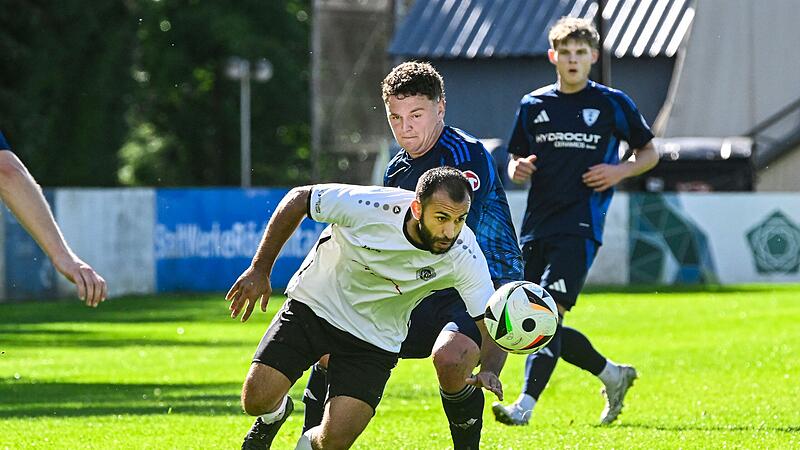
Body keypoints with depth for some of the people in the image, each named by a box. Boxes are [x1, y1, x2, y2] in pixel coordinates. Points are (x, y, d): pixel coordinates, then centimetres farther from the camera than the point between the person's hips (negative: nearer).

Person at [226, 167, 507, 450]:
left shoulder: (465, 255, -25)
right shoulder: (367, 207, -29)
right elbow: (298, 199, -13)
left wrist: (489, 371, -44)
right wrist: (259, 270, -9)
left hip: (375, 340, 0)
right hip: (312, 306, 0)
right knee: (257, 400, -10)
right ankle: (275, 414, 29)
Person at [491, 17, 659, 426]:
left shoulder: (613, 104, 3)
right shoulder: (533, 105, 11)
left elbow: (649, 153, 14)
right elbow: (515, 163, 19)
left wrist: (620, 171, -6)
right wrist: (518, 170, -5)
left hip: (580, 227, -5)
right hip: (536, 226, 5)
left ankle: (525, 406, -24)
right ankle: (613, 374, 27)